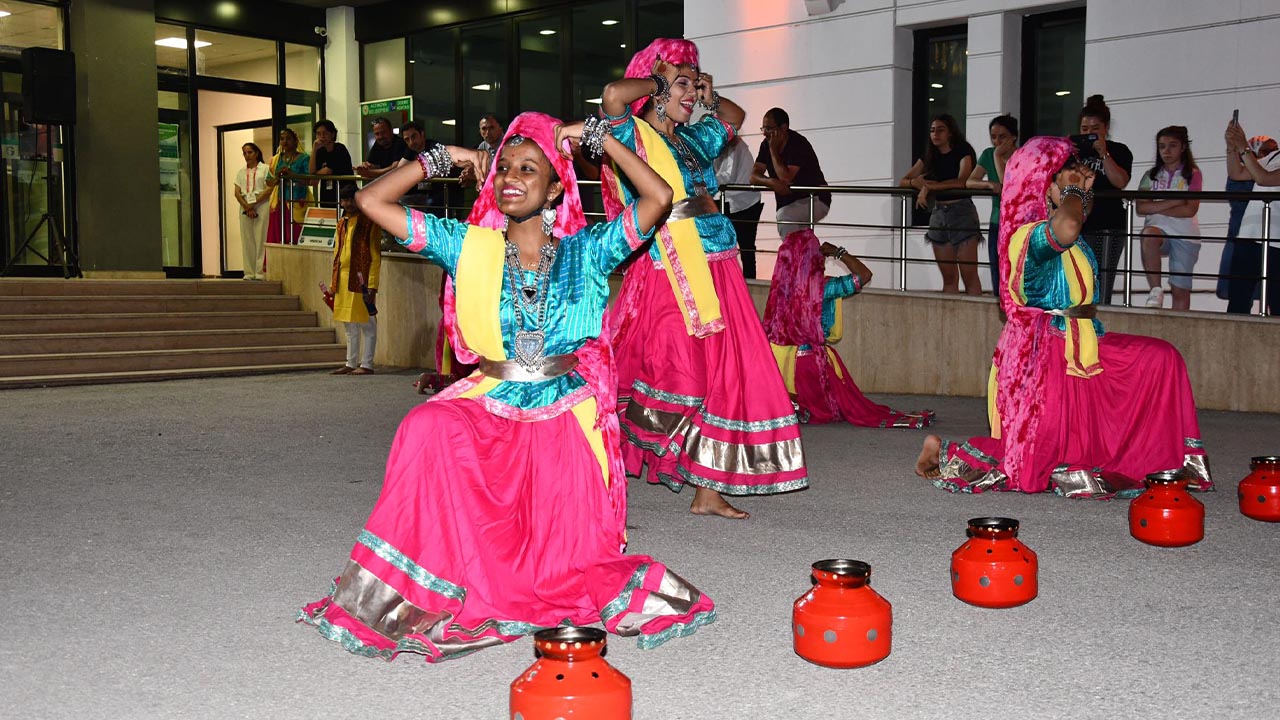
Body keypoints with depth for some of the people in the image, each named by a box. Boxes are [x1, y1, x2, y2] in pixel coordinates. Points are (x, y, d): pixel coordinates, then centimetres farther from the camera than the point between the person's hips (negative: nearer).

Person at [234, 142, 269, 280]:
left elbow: (268, 190, -5)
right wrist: (246, 207, -8)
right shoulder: (241, 172, 17)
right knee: (247, 241, 2)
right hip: (245, 208, 4)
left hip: (261, 206, -4)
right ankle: (249, 273, 5)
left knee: (261, 239, -7)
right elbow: (237, 192, 9)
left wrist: (253, 203, -12)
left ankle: (261, 273, -6)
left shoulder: (265, 169, 4)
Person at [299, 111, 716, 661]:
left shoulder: (586, 250, 5)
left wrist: (596, 136, 0)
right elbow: (371, 201, 3)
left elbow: (659, 197, -6)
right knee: (429, 430, -34)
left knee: (567, 569, -15)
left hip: (567, 413, -1)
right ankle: (429, 591, -18)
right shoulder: (468, 246, 7)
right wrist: (443, 158, 5)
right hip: (489, 405, 1)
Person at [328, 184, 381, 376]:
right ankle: (351, 363, 21)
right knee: (349, 325, 13)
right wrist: (333, 284, 15)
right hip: (343, 281, 8)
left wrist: (372, 286, -17)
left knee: (366, 323, -1)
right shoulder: (341, 224, 16)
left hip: (361, 280, -8)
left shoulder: (368, 223, -5)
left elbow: (375, 257, -10)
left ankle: (366, 365, 3)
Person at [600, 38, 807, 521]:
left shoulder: (692, 139, 19)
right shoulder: (633, 135, -3)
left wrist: (709, 97, 19)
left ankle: (708, 491, 14)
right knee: (680, 375, -12)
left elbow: (735, 117, 37)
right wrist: (657, 82, -6)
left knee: (722, 375, 6)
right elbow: (613, 95, -24)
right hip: (668, 276, -8)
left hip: (715, 272, 8)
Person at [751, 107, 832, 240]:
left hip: (815, 200, -8)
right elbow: (754, 176, -3)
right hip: (788, 203, 8)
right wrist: (771, 182, -25)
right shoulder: (766, 145, 3)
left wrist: (773, 150, -20)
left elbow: (786, 178, -28)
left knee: (783, 216, -31)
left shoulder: (799, 144, -19)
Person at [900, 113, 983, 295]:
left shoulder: (963, 151, -1)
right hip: (938, 214, 5)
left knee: (969, 275, -10)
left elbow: (961, 181, -18)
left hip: (962, 213, -5)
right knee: (949, 278, 4)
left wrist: (929, 186, -19)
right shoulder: (930, 157, 14)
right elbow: (902, 182, 9)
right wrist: (916, 182, -13)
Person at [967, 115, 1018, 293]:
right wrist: (989, 184, -21)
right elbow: (969, 182, -3)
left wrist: (998, 156, -14)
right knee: (998, 286, 3)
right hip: (997, 224, 5)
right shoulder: (988, 154, 7)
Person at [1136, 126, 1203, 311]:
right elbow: (1141, 208, -3)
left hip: (1185, 235, 0)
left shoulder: (1192, 175, 5)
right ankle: (1155, 291, -28)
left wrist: (1156, 208, -6)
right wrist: (1174, 201, -10)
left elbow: (1190, 210, -7)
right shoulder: (1151, 176, 11)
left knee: (1180, 290, -4)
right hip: (1159, 229, 1)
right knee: (1148, 235, -36)